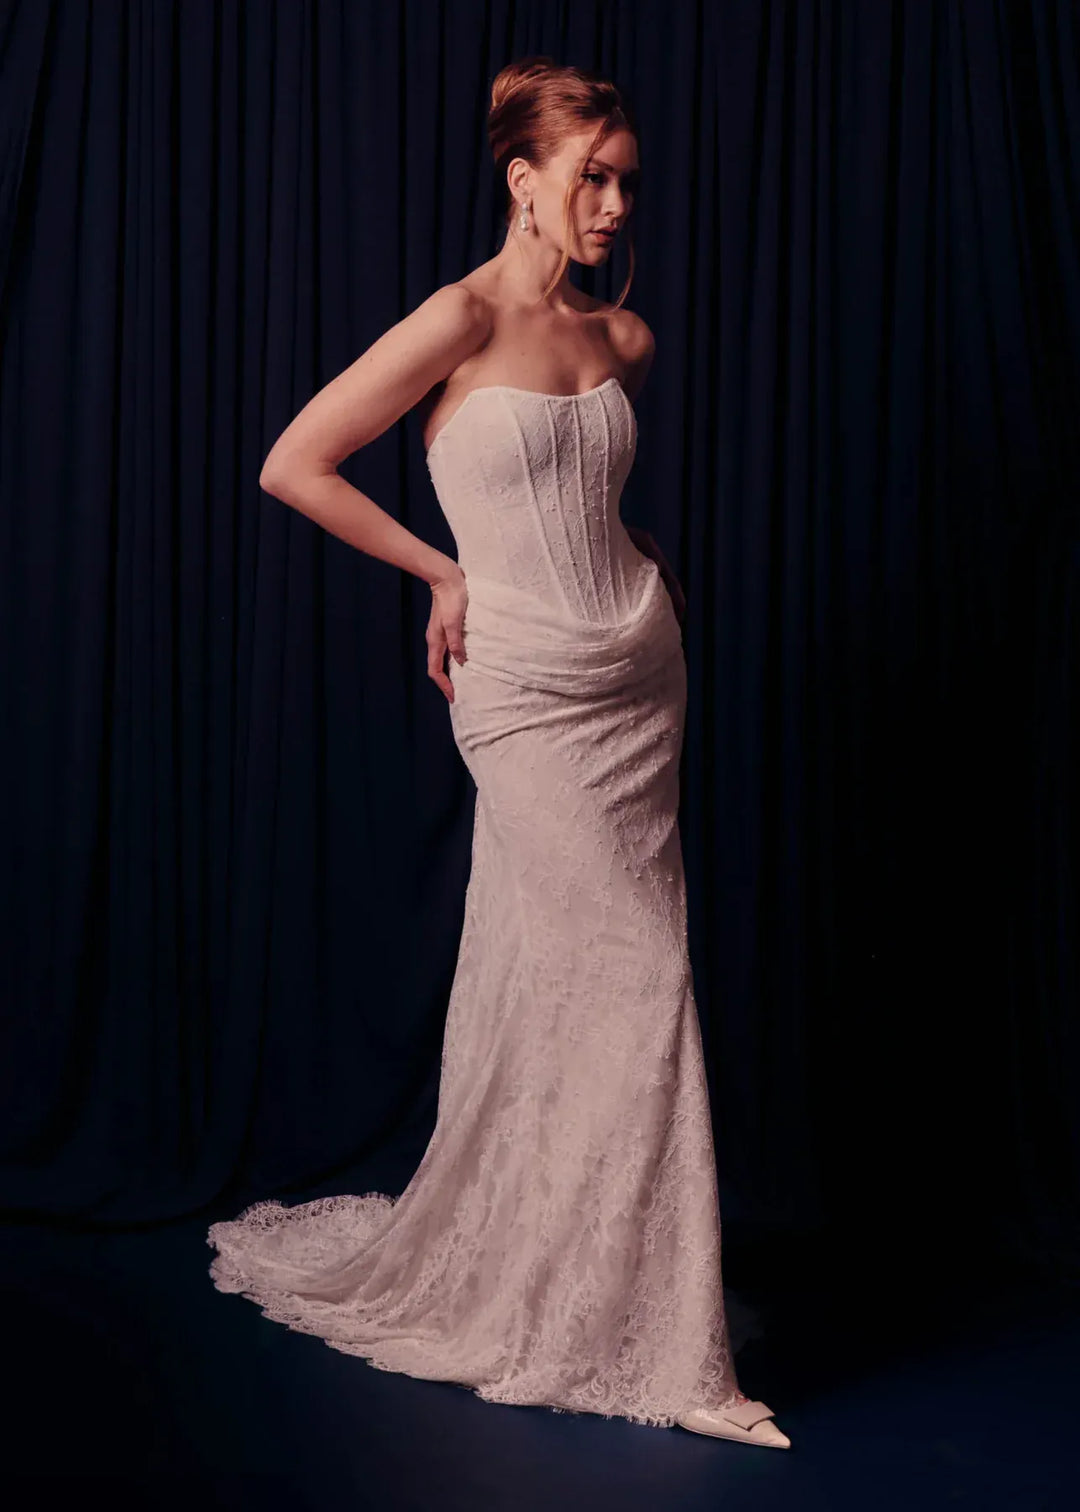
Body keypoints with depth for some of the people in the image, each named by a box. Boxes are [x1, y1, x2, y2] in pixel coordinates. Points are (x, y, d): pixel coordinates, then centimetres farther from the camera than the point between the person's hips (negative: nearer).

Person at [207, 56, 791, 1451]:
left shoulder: (622, 339, 10)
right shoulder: (463, 320, -9)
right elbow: (292, 467, -9)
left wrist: (651, 565, 10)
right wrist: (445, 572, -4)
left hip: (640, 677, 6)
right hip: (528, 693, -6)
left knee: (551, 990, 11)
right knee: (638, 976, -8)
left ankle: (500, 1269, 29)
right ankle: (659, 1345, 4)